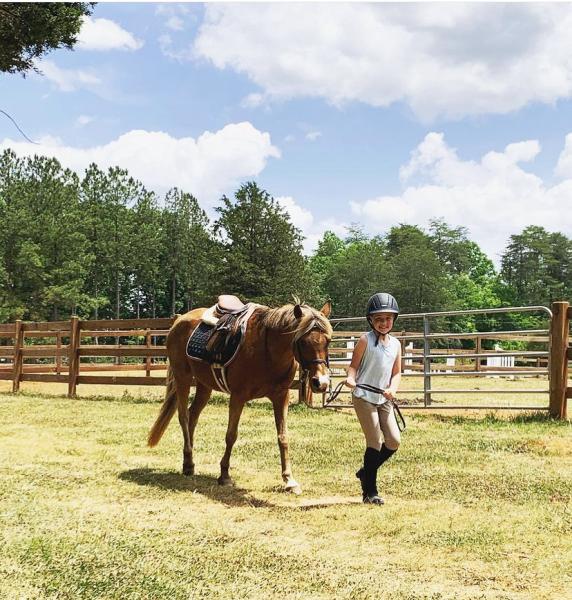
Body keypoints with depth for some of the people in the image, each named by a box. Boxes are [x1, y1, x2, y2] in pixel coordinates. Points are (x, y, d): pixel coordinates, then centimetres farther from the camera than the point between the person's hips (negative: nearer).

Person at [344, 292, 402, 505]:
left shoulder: (396, 344, 7)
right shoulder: (366, 340, -7)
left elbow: (397, 372, 9)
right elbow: (354, 365, -7)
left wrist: (392, 388, -10)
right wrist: (351, 377, -28)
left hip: (384, 399, 6)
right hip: (364, 397, -5)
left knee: (394, 441, 2)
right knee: (375, 442, -6)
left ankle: (366, 472, 25)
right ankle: (370, 492, 7)